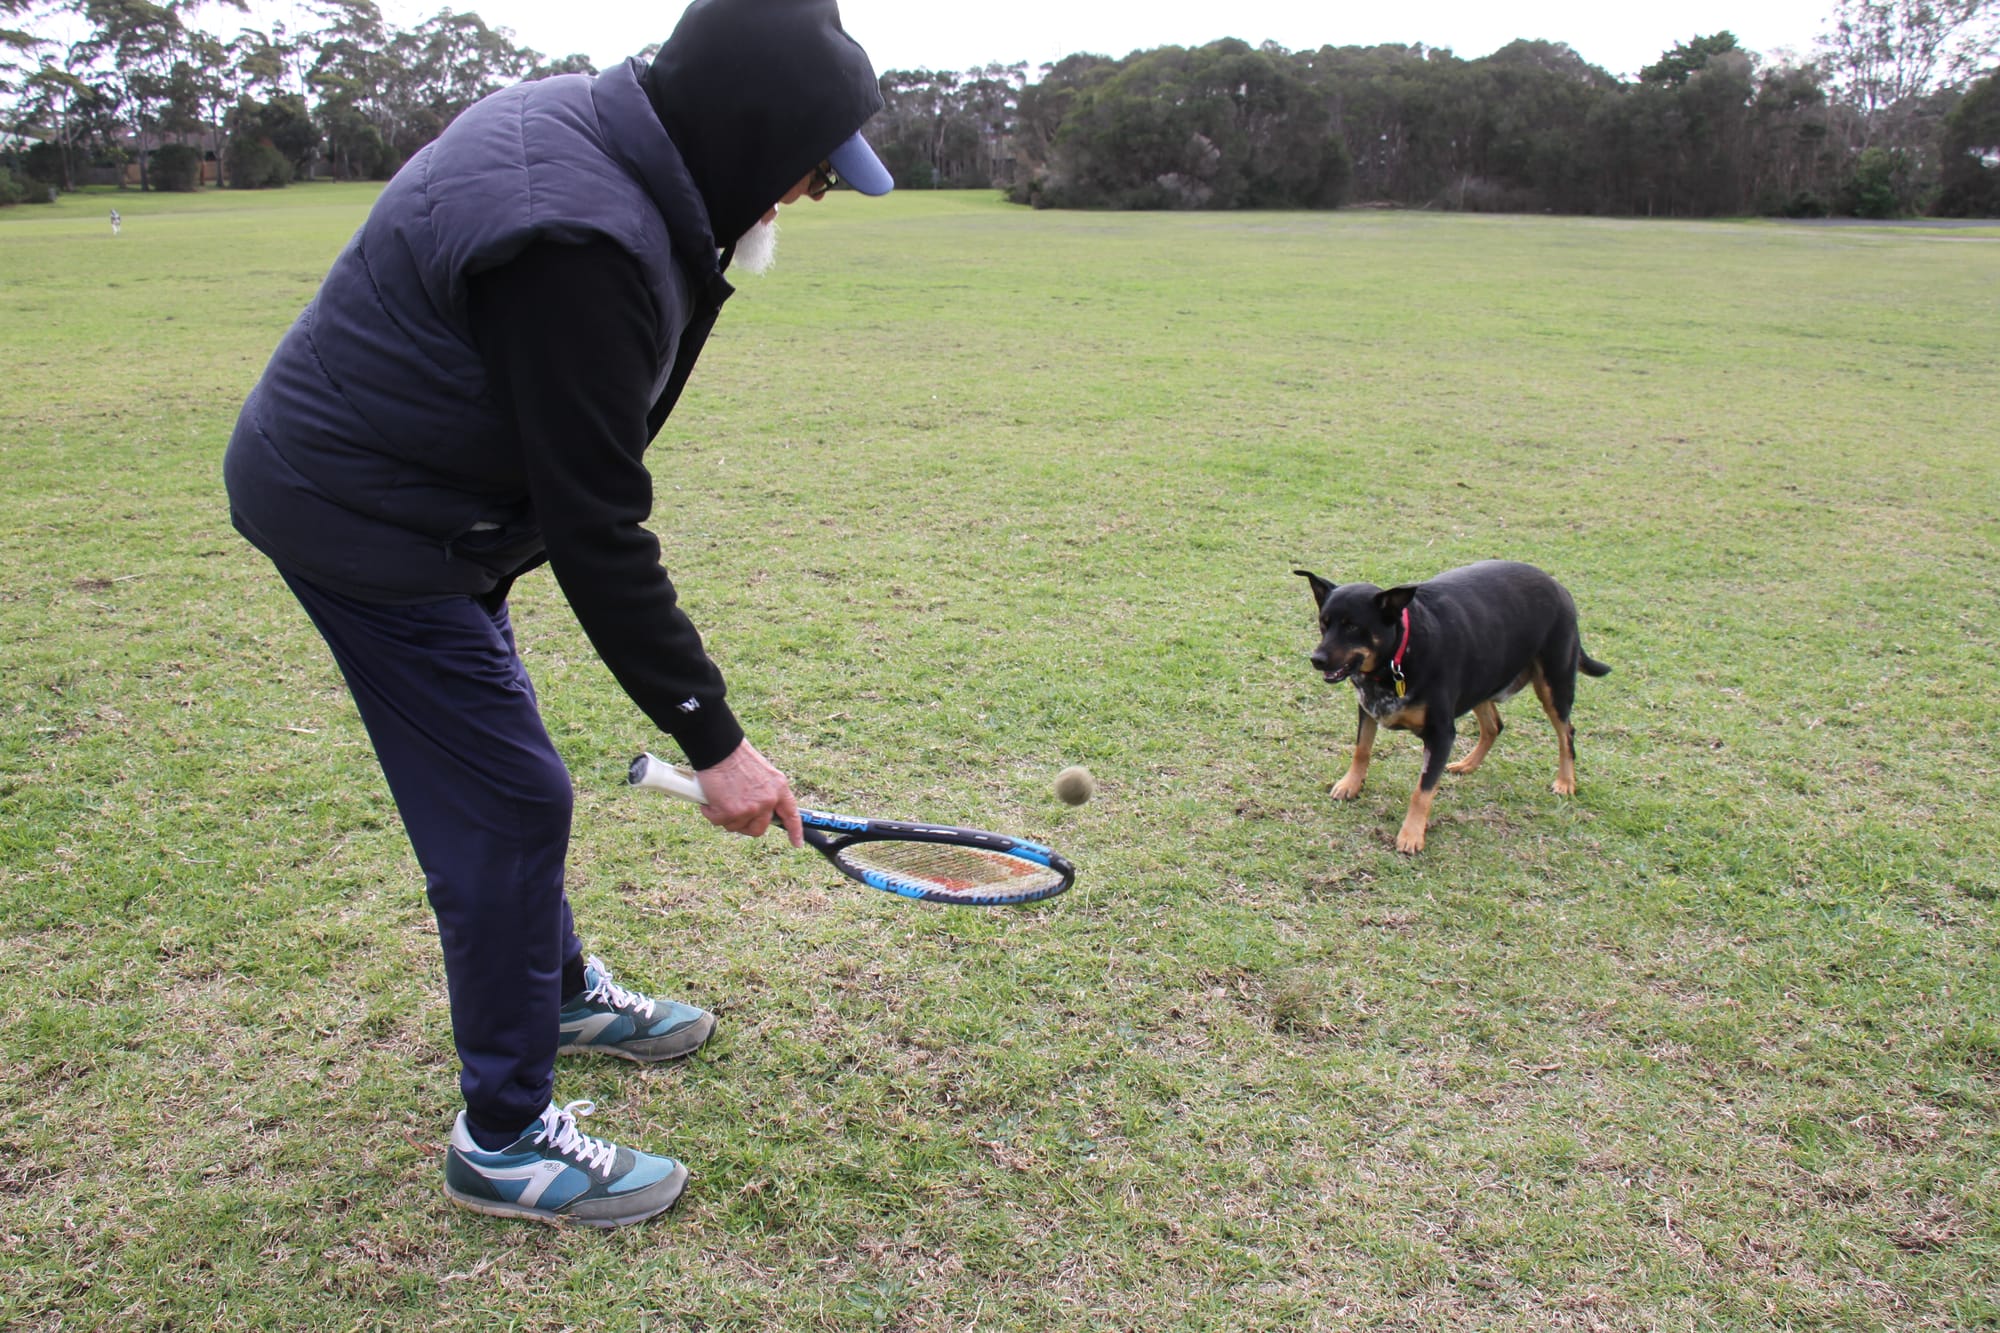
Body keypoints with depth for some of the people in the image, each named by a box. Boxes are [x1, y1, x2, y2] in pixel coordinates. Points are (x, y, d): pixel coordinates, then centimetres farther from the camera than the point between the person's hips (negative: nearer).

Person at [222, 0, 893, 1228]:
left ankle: (558, 990, 44)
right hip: (367, 527, -10)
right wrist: (711, 738, -24)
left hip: (356, 477, 10)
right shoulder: (583, 244, -32)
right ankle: (507, 1139, 13)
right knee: (508, 803, -4)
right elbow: (597, 530, -30)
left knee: (494, 769, 22)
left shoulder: (582, 121, 0)